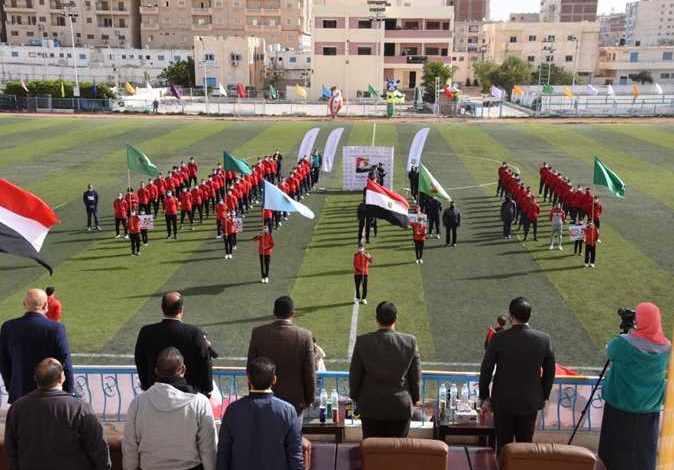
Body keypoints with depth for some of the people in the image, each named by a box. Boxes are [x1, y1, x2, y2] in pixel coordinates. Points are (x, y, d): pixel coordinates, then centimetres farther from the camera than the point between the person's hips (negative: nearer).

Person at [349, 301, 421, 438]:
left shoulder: (362, 341, -13)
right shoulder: (410, 342, -11)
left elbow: (354, 375, -3)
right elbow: (415, 375, -1)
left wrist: (356, 397, 13)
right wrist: (414, 398, 15)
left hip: (371, 407, 0)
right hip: (401, 407, 0)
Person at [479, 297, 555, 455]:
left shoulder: (499, 339, -17)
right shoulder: (544, 339, -11)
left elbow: (486, 370, -10)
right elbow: (549, 372, 0)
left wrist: (484, 397, 3)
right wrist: (543, 396, 14)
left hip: (503, 401, -2)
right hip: (530, 402, 2)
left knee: (503, 445, 12)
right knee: (525, 443, 16)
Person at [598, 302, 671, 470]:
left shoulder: (623, 343, -20)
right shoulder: (666, 347, -6)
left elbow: (609, 352, 0)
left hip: (621, 405, -3)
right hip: (649, 408, 3)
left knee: (618, 448, 12)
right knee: (643, 452, 15)